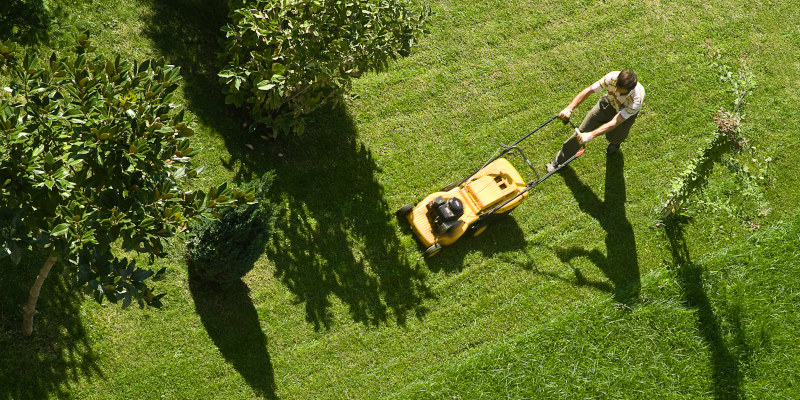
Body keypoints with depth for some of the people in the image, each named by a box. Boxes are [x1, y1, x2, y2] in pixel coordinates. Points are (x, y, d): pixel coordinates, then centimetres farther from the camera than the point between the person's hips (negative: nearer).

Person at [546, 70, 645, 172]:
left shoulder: (636, 99, -43)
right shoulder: (612, 77, -37)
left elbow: (615, 122, -46)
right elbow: (588, 91, -29)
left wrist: (591, 136, -54)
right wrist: (569, 109, -38)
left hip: (626, 113, -1)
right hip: (608, 103, 2)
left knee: (613, 137, -16)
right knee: (582, 130, -4)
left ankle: (615, 143, 28)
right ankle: (559, 161, 14)